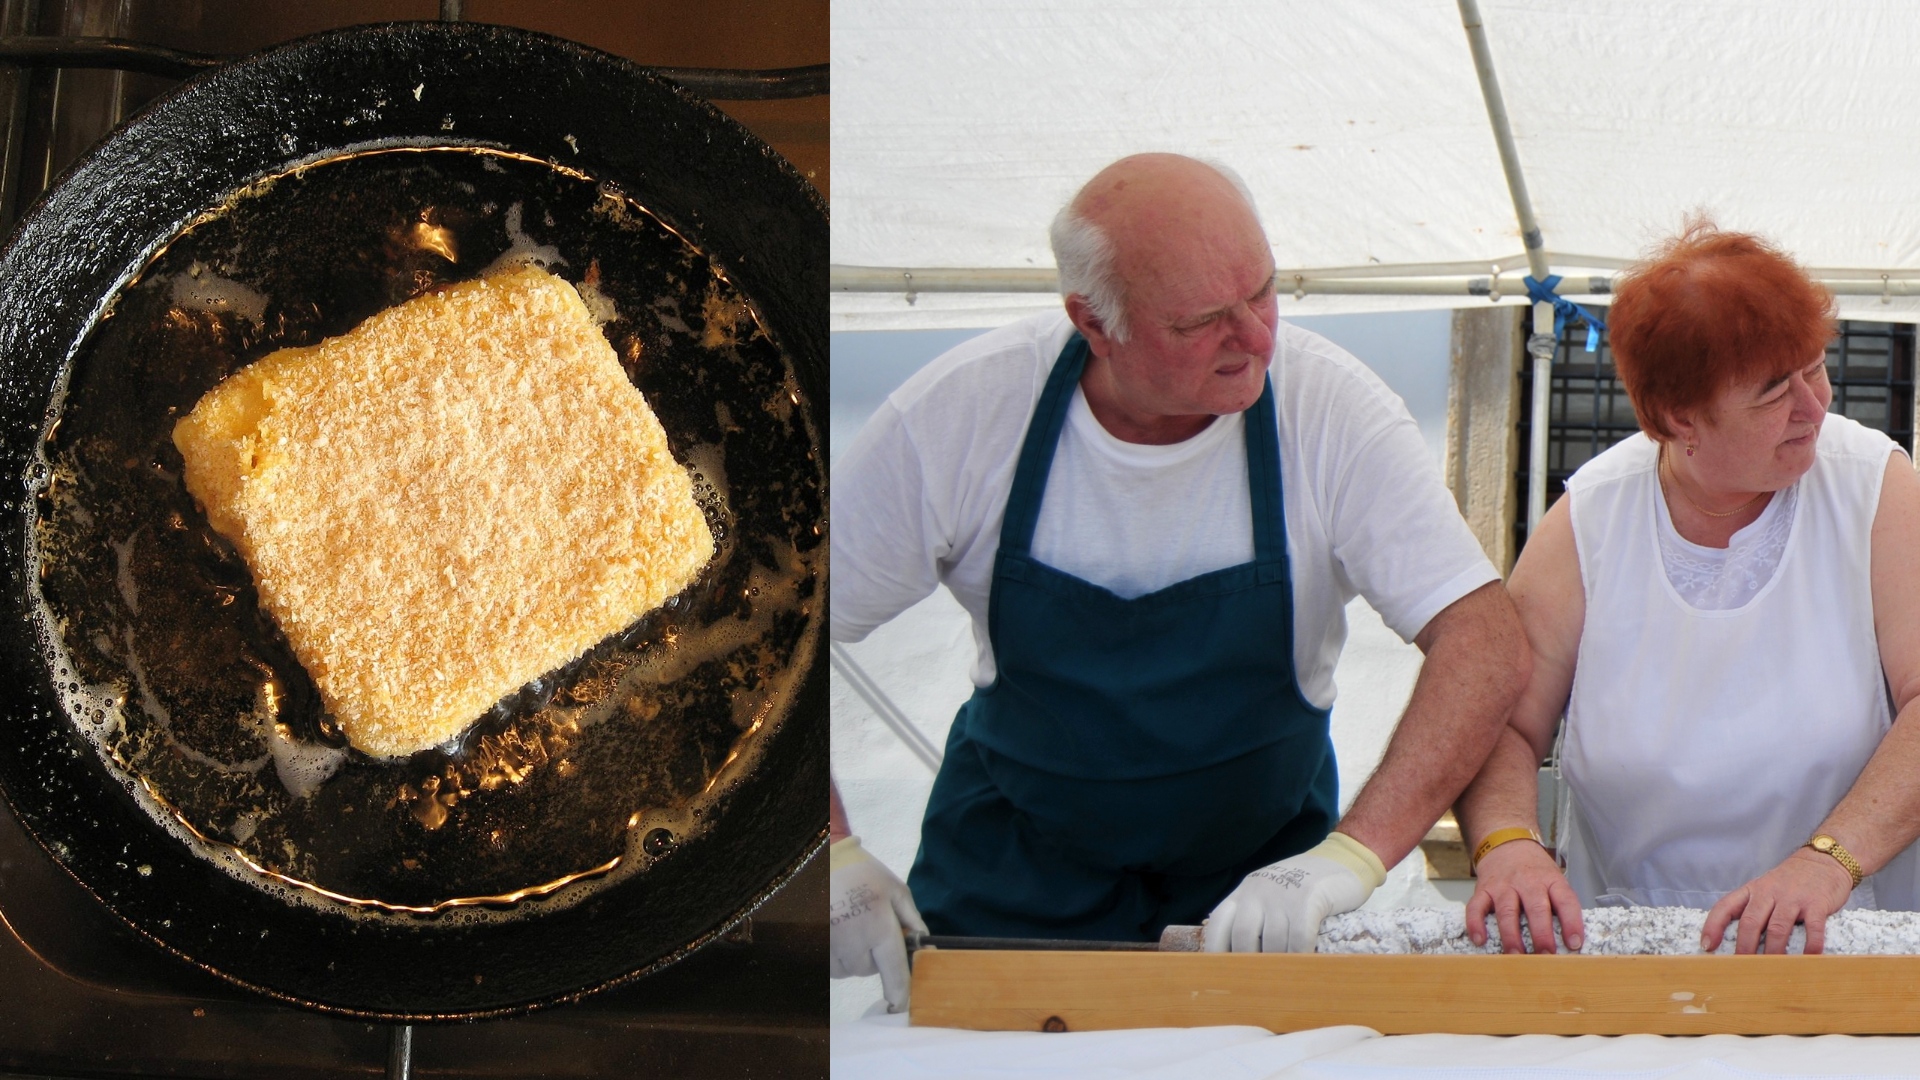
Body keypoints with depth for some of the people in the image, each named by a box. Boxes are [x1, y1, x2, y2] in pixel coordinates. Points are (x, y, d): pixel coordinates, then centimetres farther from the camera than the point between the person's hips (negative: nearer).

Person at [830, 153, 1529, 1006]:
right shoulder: (955, 415, -17)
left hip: (1256, 877, 0)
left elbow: (1487, 646, -23)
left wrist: (1356, 855, -37)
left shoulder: (1330, 408, -19)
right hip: (1016, 879, 0)